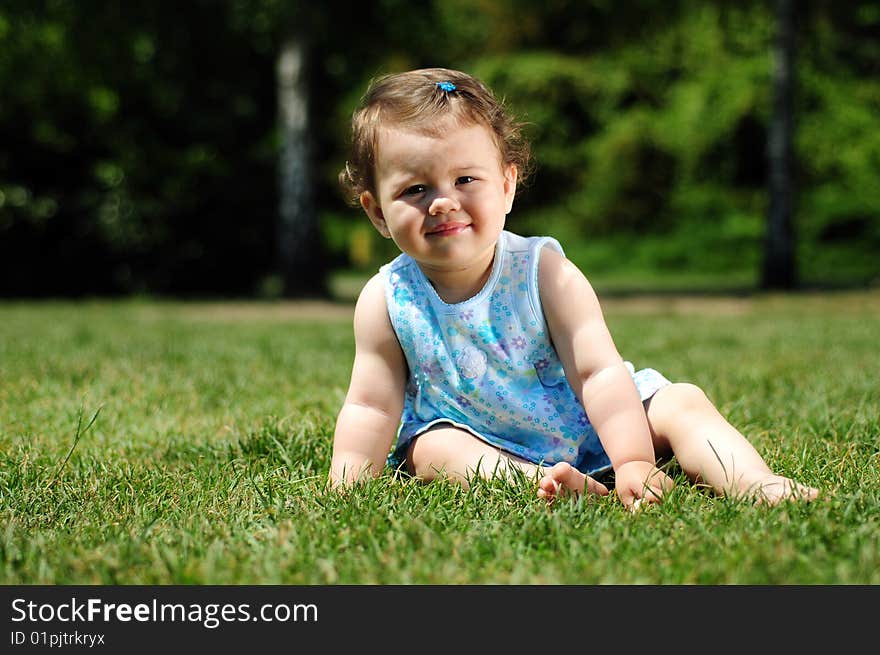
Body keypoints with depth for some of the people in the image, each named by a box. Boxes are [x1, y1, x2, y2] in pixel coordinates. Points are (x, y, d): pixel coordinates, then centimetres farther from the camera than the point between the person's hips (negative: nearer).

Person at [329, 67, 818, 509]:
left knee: (682, 401, -17)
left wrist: (634, 463, -35)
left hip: (586, 430, -1)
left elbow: (600, 373, -24)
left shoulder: (544, 272, -18)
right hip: (484, 443, 1)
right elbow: (371, 408, -9)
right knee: (433, 444, -28)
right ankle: (532, 481, -47)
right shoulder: (386, 301, -12)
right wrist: (346, 491, -22)